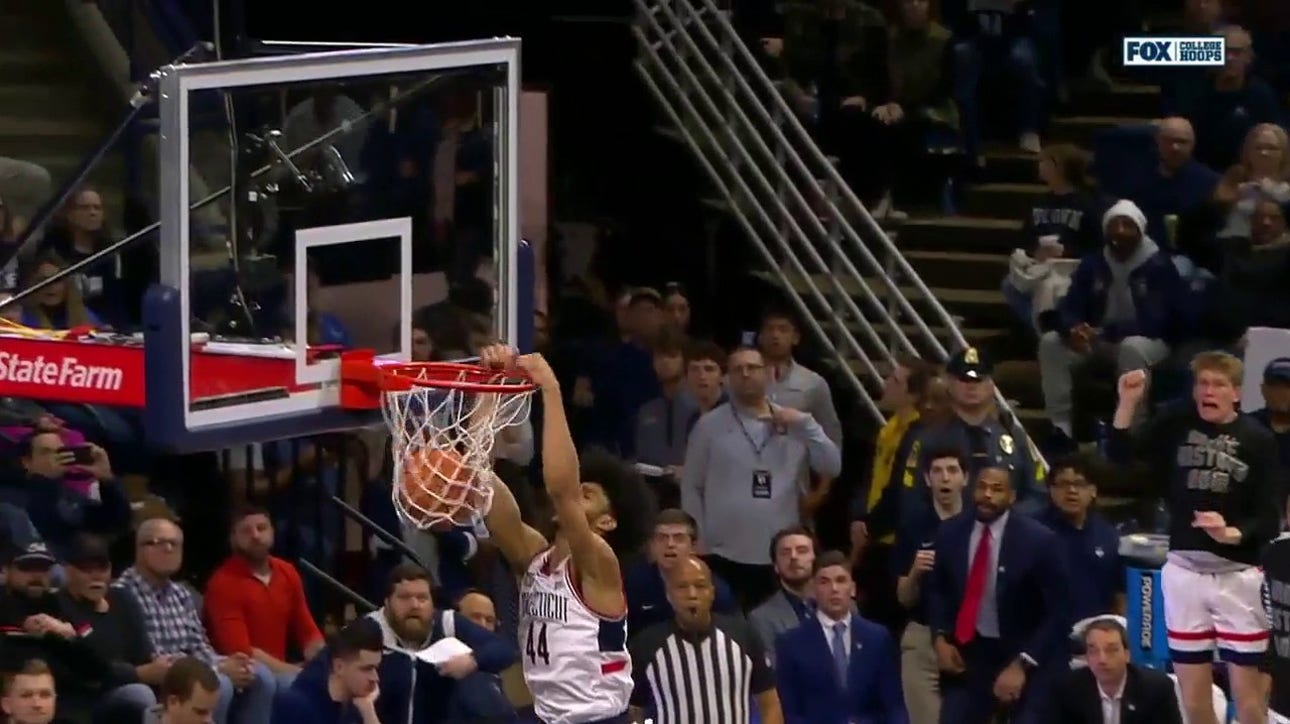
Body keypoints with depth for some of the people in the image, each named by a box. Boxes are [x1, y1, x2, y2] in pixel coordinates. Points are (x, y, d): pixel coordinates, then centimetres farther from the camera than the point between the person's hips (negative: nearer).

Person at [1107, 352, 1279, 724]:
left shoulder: (1258, 440, -6)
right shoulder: (1176, 423, 2)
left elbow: (1269, 519, -7)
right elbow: (1120, 454, -7)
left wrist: (1231, 534, -25)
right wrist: (1128, 401, -19)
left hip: (1237, 574, -3)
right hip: (1184, 570, 3)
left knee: (1247, 692, -1)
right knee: (1193, 694, 8)